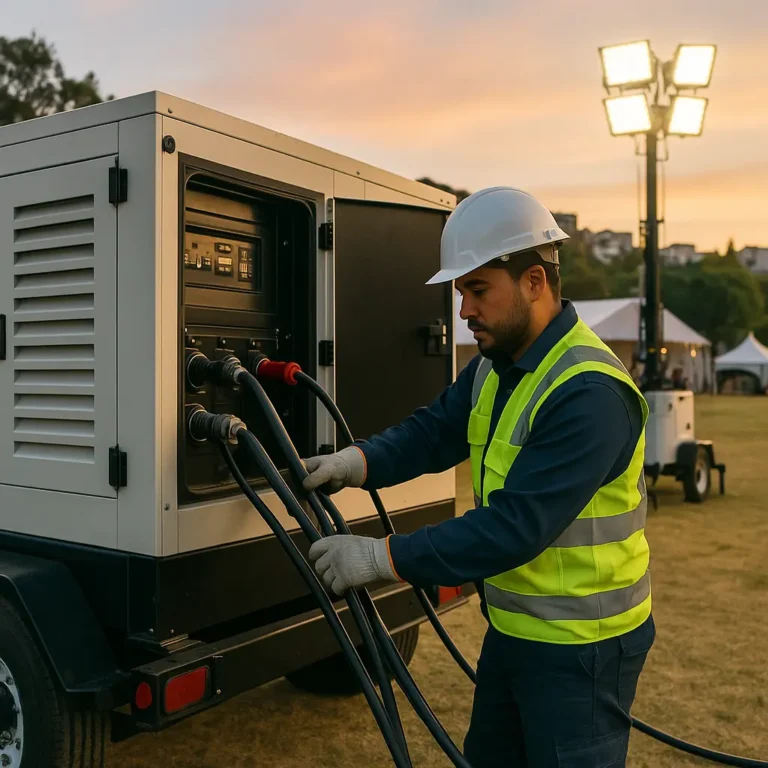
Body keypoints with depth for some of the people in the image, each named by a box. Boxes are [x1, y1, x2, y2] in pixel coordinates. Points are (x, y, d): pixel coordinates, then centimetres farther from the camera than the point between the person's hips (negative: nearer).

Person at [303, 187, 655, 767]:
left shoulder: (589, 394, -28)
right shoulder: (496, 365, 3)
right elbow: (436, 430, 2)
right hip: (513, 628, 9)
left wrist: (383, 558, -31)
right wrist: (358, 462, -17)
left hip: (580, 647, -9)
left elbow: (516, 527, -32)